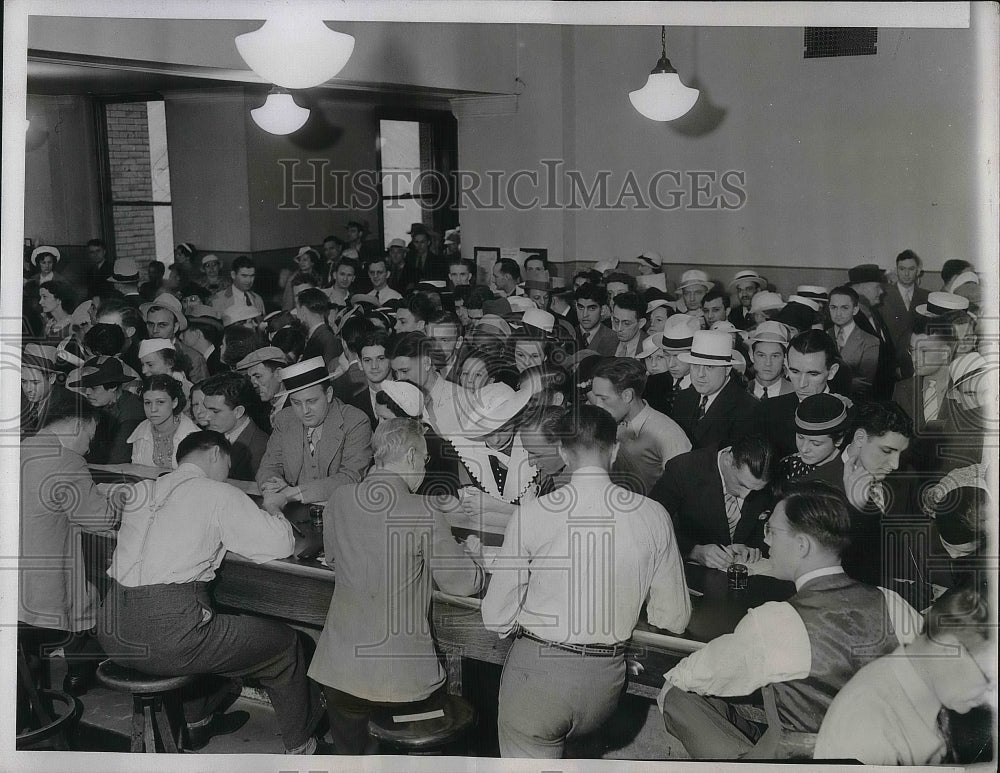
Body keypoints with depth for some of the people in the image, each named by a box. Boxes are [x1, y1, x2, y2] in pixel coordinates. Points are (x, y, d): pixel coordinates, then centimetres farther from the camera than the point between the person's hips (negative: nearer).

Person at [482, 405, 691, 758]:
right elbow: (674, 619, 4)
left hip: (536, 670, -3)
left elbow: (496, 619, -6)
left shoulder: (530, 514, -12)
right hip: (606, 678, 3)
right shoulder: (652, 516, -5)